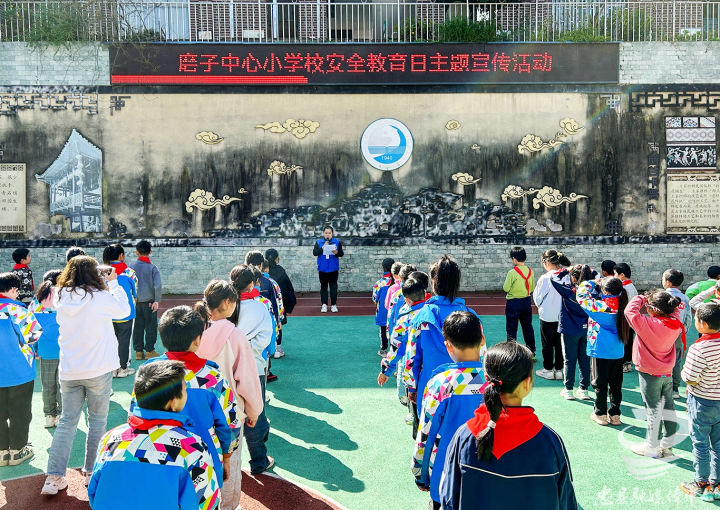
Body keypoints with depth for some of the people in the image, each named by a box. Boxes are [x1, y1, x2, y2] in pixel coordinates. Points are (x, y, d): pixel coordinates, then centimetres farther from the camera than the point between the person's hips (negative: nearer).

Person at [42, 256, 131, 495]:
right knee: (97, 420, 12)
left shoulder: (61, 297, -1)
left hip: (69, 371, 4)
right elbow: (124, 310, 2)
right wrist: (114, 283, 10)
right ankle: (91, 471, 20)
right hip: (98, 370, -4)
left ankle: (54, 477, 10)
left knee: (67, 421, 12)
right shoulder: (101, 297, -15)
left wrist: (106, 284, 14)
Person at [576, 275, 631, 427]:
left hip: (601, 352, -6)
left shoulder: (602, 307, -22)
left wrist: (590, 283, -2)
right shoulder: (621, 305, -4)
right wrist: (596, 284, 5)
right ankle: (615, 414, 23)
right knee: (616, 384, 14)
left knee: (600, 384, 8)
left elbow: (582, 296, -13)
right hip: (618, 352, 6)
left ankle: (600, 414, 18)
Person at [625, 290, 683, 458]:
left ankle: (651, 447, 16)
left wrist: (641, 299, -12)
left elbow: (630, 310, -25)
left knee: (654, 410, 4)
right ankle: (667, 445, 26)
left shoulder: (648, 324, -27)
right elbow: (675, 311, 14)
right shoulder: (676, 324, -6)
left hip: (650, 375, -6)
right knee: (668, 409, 14)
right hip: (668, 374, 6)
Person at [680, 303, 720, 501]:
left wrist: (684, 371, -4)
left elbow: (690, 380, -23)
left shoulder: (699, 349, -28)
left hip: (703, 403, -6)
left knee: (700, 444, 11)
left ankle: (701, 485, 23)